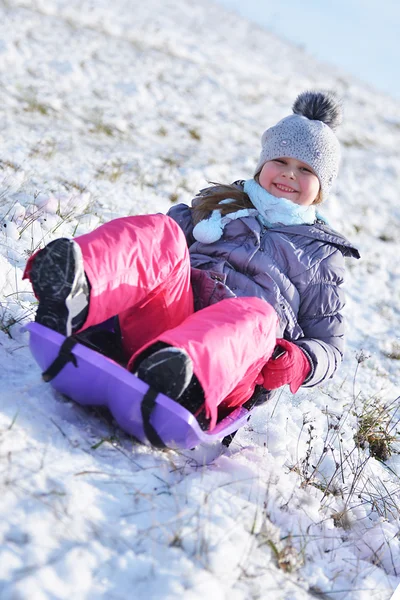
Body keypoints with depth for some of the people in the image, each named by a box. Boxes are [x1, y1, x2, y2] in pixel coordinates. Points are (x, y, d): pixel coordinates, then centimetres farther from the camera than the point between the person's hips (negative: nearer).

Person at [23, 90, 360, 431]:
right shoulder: (220, 205, 32)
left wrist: (297, 363, -3)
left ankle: (179, 379, -69)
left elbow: (330, 346, 22)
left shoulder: (323, 256, 26)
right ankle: (71, 296, -56)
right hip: (158, 322, 2)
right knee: (161, 233, -25)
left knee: (256, 315, -36)